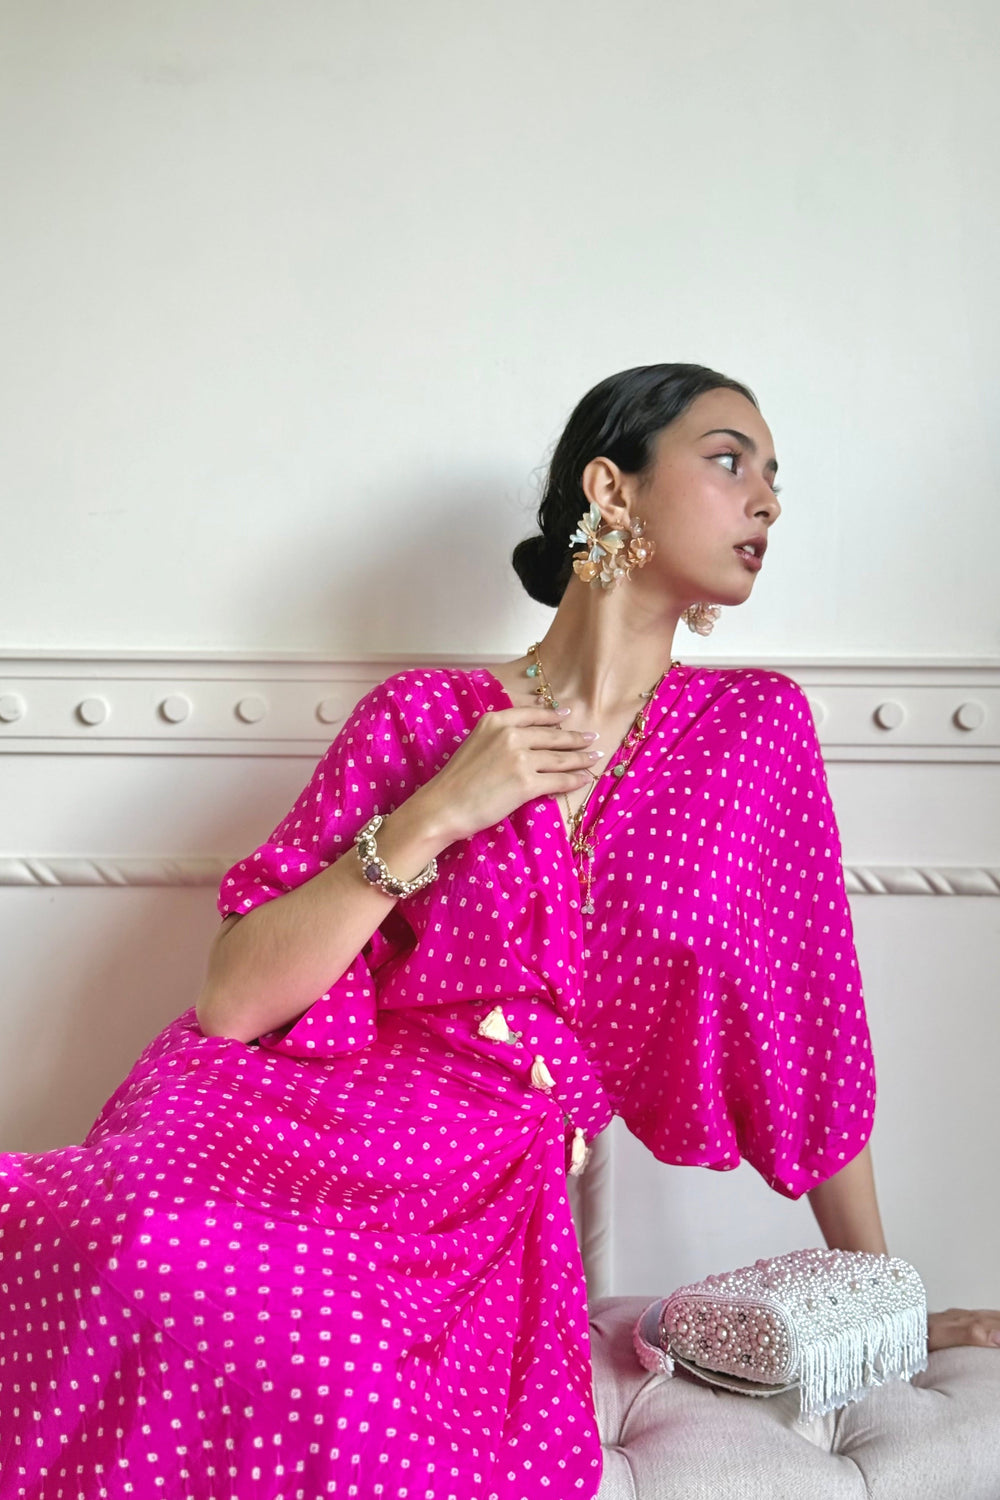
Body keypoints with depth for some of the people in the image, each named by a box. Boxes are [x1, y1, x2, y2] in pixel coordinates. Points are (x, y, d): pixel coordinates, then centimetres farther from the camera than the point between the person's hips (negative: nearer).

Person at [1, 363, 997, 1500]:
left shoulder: (759, 728, 7)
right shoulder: (423, 718, 2)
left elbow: (811, 1033, 12)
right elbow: (233, 1000, -3)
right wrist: (431, 820, -12)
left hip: (488, 1195, 1)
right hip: (302, 1120, -1)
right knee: (167, 1264, -36)